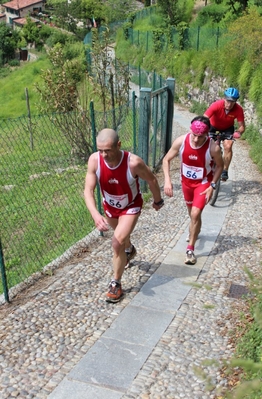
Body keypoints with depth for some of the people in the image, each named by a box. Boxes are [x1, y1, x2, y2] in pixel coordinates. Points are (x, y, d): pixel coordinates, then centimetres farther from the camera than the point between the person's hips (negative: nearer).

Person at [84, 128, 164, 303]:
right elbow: (88, 190, -29)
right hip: (110, 205, 4)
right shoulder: (94, 160, -30)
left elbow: (152, 180, -17)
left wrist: (158, 201, -1)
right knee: (122, 235, 29)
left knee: (117, 242, -19)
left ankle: (116, 283, 2)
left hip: (131, 206, -4)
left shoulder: (134, 162, -37)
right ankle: (129, 250, 66)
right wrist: (96, 215, -46)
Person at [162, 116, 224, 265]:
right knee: (192, 213, 23)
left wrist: (212, 186, -17)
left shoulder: (213, 148, -29)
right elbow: (167, 159, -11)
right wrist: (167, 180, -22)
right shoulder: (181, 141, -25)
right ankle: (195, 231, 55)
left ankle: (190, 249, 0)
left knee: (195, 214, -15)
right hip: (186, 181, 3)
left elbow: (220, 166, -10)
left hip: (204, 183, -3)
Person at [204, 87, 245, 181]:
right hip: (213, 125, 0)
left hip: (227, 127, 1)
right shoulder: (216, 105, -36)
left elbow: (242, 126, -24)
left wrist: (239, 132, -46)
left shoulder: (238, 109, -31)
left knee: (228, 146, -18)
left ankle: (225, 171, -4)